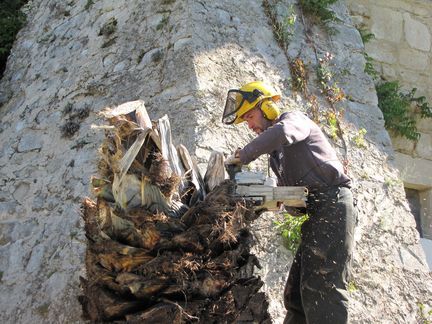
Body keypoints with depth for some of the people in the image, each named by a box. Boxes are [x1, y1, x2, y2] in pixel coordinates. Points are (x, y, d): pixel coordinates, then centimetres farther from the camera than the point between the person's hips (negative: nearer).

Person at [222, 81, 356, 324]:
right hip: (316, 213, 10)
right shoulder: (277, 152, 25)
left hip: (333, 205, -10)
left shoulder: (294, 119, 0)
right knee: (296, 293, 6)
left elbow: (282, 132, -26)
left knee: (322, 288, -18)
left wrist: (242, 156, -21)